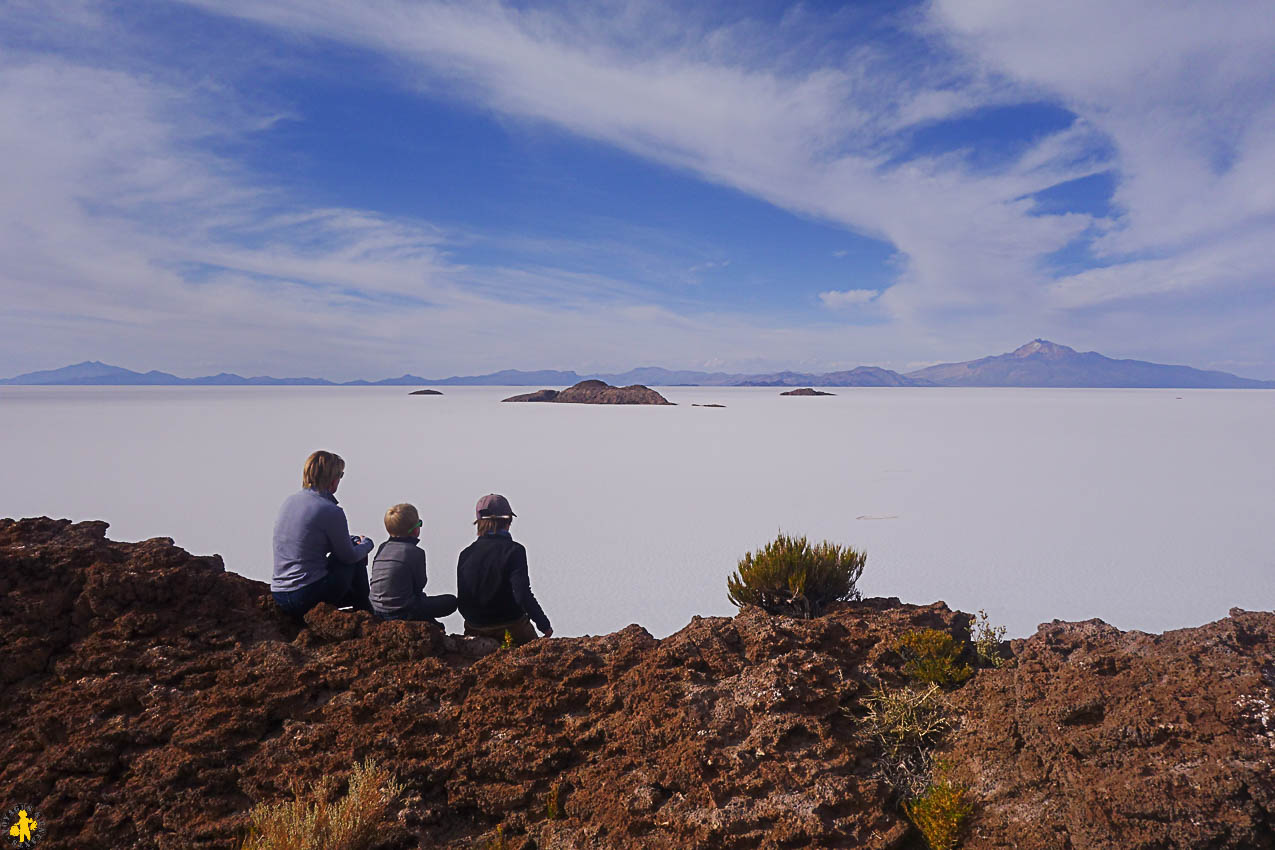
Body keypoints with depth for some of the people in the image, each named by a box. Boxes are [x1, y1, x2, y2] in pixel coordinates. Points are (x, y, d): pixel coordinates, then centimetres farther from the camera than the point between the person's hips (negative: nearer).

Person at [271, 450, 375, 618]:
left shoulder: (289, 501, 7)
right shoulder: (331, 511, -15)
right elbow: (349, 556, -5)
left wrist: (354, 539, 23)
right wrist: (366, 544, 17)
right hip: (308, 597, -8)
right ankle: (365, 616, 24)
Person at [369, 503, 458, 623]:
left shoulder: (382, 547, 5)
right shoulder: (416, 552, -13)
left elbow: (372, 580, 12)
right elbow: (420, 585, -6)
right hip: (401, 612, -7)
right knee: (451, 601, -1)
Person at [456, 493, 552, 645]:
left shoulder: (466, 554, 0)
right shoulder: (513, 550, -14)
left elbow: (462, 600, 6)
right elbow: (523, 595, -19)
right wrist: (544, 625, -10)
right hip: (512, 630, -4)